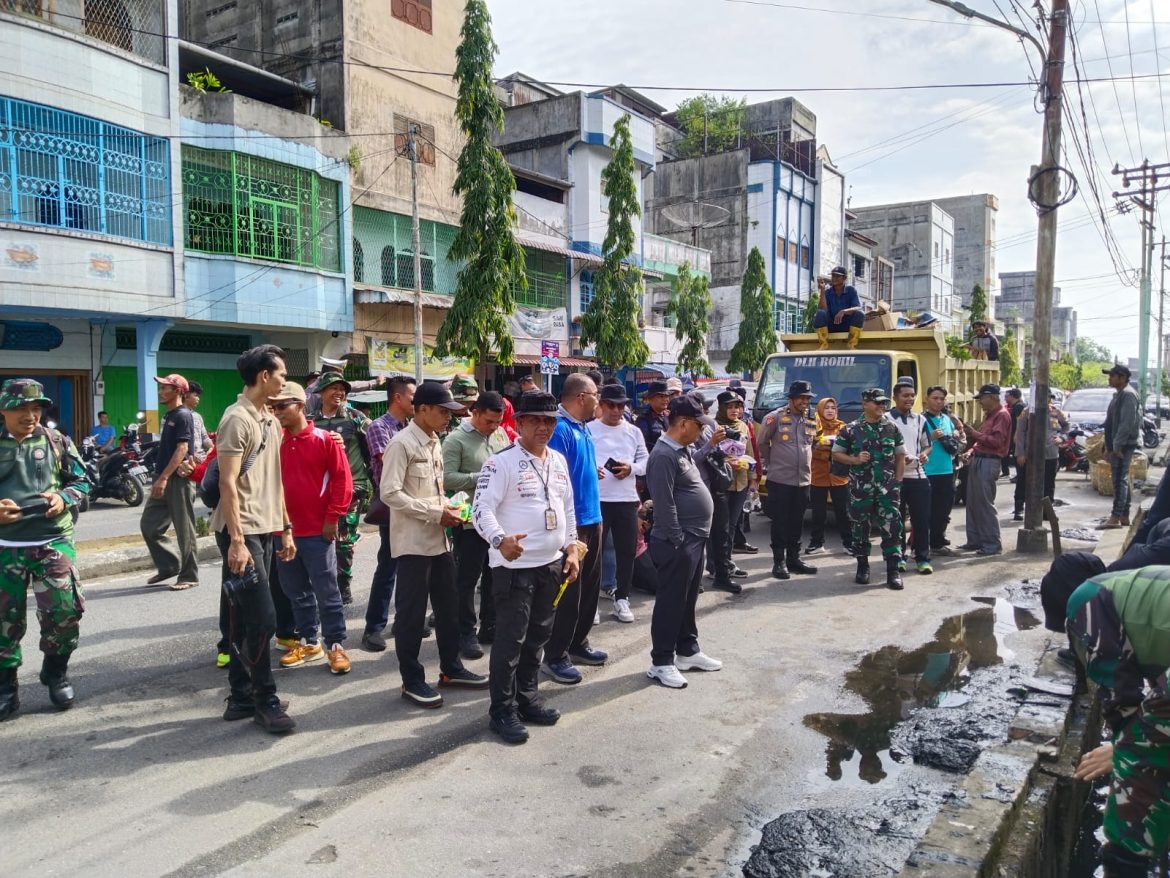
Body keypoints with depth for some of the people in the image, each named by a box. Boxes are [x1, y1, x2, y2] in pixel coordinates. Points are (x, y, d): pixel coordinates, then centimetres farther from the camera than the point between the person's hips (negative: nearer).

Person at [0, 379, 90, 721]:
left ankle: (56, 672, 20)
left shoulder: (55, 441, 3)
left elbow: (81, 482, 9)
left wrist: (63, 499, -10)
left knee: (65, 610, -5)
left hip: (53, 541, 0)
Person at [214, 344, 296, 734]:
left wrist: (286, 529, 16)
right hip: (242, 532, -9)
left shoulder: (270, 420, 15)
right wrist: (236, 540, -21)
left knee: (244, 619, 13)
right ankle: (265, 700, 6)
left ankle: (242, 698, 21)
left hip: (264, 531, 9)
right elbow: (228, 484, -17)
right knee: (261, 618, -7)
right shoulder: (237, 419, -12)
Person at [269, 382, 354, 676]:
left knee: (326, 592, 1)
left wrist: (332, 518, -9)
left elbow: (343, 480, -7)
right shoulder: (275, 442, 5)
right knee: (296, 592, 14)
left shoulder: (324, 439, -7)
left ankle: (335, 645, 11)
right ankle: (308, 642, 26)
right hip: (285, 530, 5)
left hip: (318, 531, -5)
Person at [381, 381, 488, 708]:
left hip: (439, 539, 9)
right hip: (413, 541, -9)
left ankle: (451, 669, 29)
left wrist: (447, 507, 3)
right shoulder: (402, 443, -14)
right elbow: (390, 493, -21)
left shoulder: (434, 442, 13)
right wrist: (436, 513, -19)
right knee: (411, 613, 2)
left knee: (448, 607, 15)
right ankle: (412, 680, 13)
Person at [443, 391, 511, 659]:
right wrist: (483, 478, -21)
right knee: (468, 579, 3)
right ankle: (466, 633, 14)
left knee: (494, 575, 15)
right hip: (471, 520, -6)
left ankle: (490, 626, 29)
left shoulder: (500, 434, 9)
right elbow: (448, 478, -18)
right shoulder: (456, 439, -10)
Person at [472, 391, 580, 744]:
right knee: (510, 640, -1)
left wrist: (571, 549, 12)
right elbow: (482, 509, -20)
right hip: (514, 565, -7)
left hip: (552, 563, 7)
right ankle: (502, 710, 13)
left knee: (537, 637, 16)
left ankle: (526, 699, 31)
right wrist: (501, 541, -37)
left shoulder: (559, 461, 10)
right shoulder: (501, 462, -13)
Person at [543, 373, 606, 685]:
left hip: (591, 518, 10)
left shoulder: (582, 428, 13)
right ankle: (555, 656, 10)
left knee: (590, 587, 17)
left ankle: (578, 643, 31)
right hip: (572, 522, -10)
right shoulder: (561, 429, -17)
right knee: (568, 590, -2)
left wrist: (594, 472, 8)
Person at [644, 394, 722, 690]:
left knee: (688, 599, 19)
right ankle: (661, 662, 10)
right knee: (671, 602, -1)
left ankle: (688, 651, 31)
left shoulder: (683, 450, 13)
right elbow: (664, 504, -23)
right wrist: (678, 540, -20)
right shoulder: (664, 455, -20)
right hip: (677, 542, -10)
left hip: (695, 538, 10)